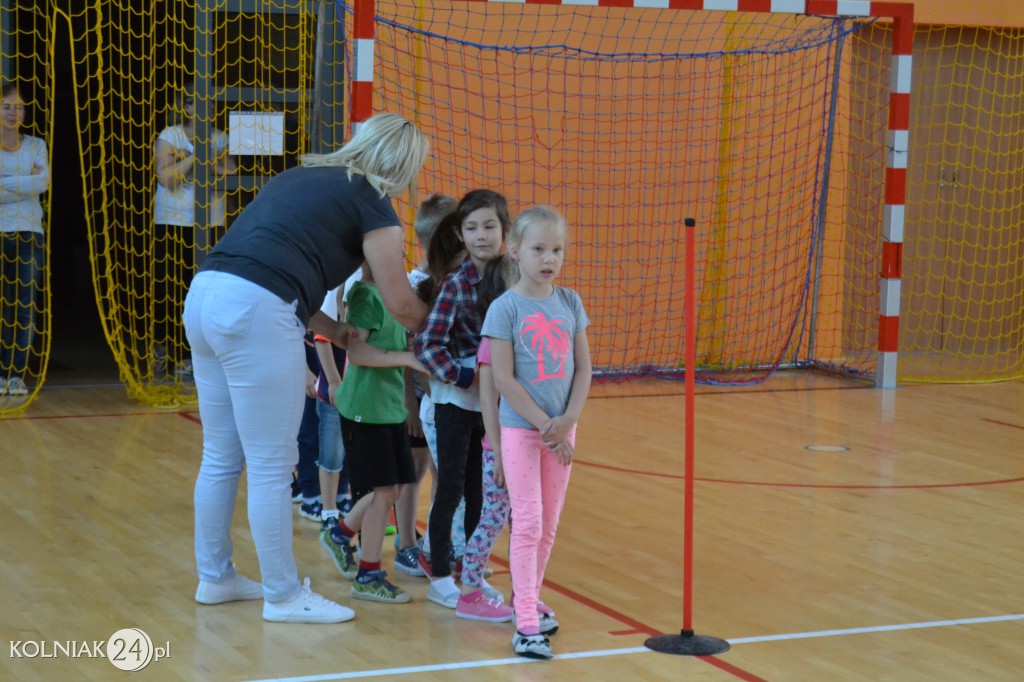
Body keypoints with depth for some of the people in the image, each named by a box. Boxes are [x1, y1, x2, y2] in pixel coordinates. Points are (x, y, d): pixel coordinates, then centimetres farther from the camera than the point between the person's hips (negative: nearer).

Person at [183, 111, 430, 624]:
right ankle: (283, 596, 12)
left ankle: (215, 577, 31)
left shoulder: (300, 177, 25)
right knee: (271, 465, 2)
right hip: (255, 313, -8)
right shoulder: (371, 202, 3)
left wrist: (329, 329, 24)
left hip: (204, 294, 8)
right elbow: (400, 304, 7)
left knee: (221, 456, 19)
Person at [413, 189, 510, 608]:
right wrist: (463, 377, -19)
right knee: (451, 490, 3)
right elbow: (426, 345, -18)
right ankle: (440, 577, 13)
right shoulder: (455, 284, -14)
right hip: (456, 402, -4)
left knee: (480, 492, 12)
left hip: (494, 402, 5)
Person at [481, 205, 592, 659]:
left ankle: (527, 599, 26)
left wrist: (568, 420, -9)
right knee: (527, 524, -6)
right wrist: (544, 425, -15)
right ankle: (526, 624, -5)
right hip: (520, 429, -4)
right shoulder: (505, 308, -10)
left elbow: (583, 368, 5)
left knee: (549, 524, 10)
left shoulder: (570, 303, 4)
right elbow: (503, 377, -13)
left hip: (561, 429, 4)